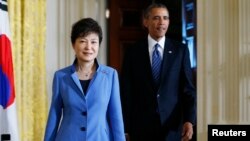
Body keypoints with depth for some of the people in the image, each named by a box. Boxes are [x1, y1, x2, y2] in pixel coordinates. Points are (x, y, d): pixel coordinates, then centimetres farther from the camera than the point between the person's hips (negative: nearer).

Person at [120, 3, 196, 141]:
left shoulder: (180, 50, 3)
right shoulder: (133, 52, 2)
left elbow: (188, 88, 0)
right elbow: (126, 92, 2)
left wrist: (189, 120, -13)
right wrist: (125, 128, -1)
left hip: (172, 127, 1)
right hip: (141, 127, 0)